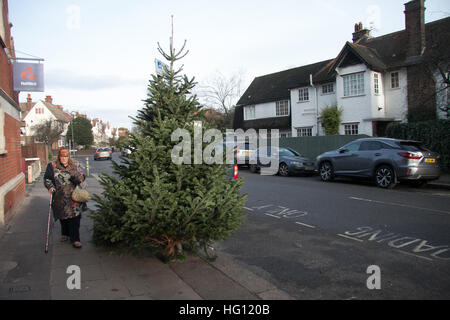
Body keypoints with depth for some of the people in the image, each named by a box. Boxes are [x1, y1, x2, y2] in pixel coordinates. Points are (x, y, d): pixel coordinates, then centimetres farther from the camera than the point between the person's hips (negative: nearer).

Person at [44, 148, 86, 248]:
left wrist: (74, 174, -18)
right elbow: (47, 179, 6)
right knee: (63, 217, 12)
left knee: (74, 217, -7)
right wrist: (50, 187, -12)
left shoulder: (74, 167, 6)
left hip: (73, 198, -1)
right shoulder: (52, 166, 5)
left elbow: (82, 178, 2)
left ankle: (75, 239, -1)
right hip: (60, 198, 1)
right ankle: (65, 234, 36)